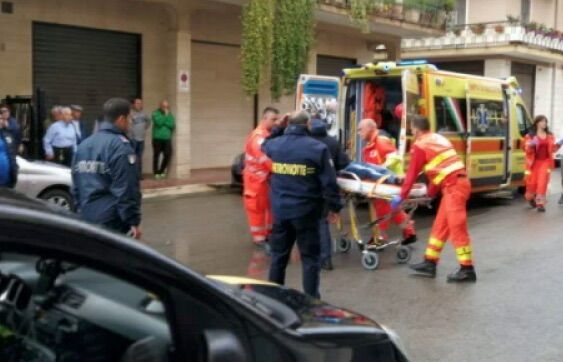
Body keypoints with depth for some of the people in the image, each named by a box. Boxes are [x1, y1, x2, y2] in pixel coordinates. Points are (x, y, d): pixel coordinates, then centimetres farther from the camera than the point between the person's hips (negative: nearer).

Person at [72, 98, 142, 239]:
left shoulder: (84, 145, 12)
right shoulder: (120, 146, -14)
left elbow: (76, 185, 17)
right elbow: (126, 189, -18)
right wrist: (134, 221, -15)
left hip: (86, 218, 8)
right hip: (111, 220, -8)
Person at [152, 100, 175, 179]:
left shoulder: (170, 114, 9)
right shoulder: (156, 113, -3)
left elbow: (172, 126, -4)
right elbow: (159, 122, -20)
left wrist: (167, 115, -10)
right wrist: (165, 115, -12)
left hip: (167, 139, 4)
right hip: (157, 138, -3)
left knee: (168, 155, -1)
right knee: (156, 156, 1)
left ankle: (161, 171, 17)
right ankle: (156, 173, 12)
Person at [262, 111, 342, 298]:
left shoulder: (273, 145, 1)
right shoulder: (318, 148, -11)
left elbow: (263, 145, 28)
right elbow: (329, 182, -10)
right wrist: (334, 207, 0)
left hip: (280, 210, 4)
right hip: (305, 211, -4)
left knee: (278, 255, 16)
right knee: (310, 257, 6)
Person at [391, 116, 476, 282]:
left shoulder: (419, 145, -5)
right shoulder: (439, 139, 20)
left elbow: (412, 173, -4)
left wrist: (401, 196, 2)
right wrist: (431, 192, 31)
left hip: (453, 186, -9)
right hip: (459, 182, 9)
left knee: (457, 228, -5)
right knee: (440, 226, 13)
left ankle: (467, 269, -2)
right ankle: (429, 263, 20)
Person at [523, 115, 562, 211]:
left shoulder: (550, 136, 7)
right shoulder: (530, 136, -3)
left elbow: (552, 149, 7)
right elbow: (527, 150, -8)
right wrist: (532, 145, -28)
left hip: (545, 162, 2)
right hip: (534, 162, -1)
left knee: (542, 183, -9)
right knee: (532, 182, 3)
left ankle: (540, 203, -7)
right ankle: (531, 198, 32)